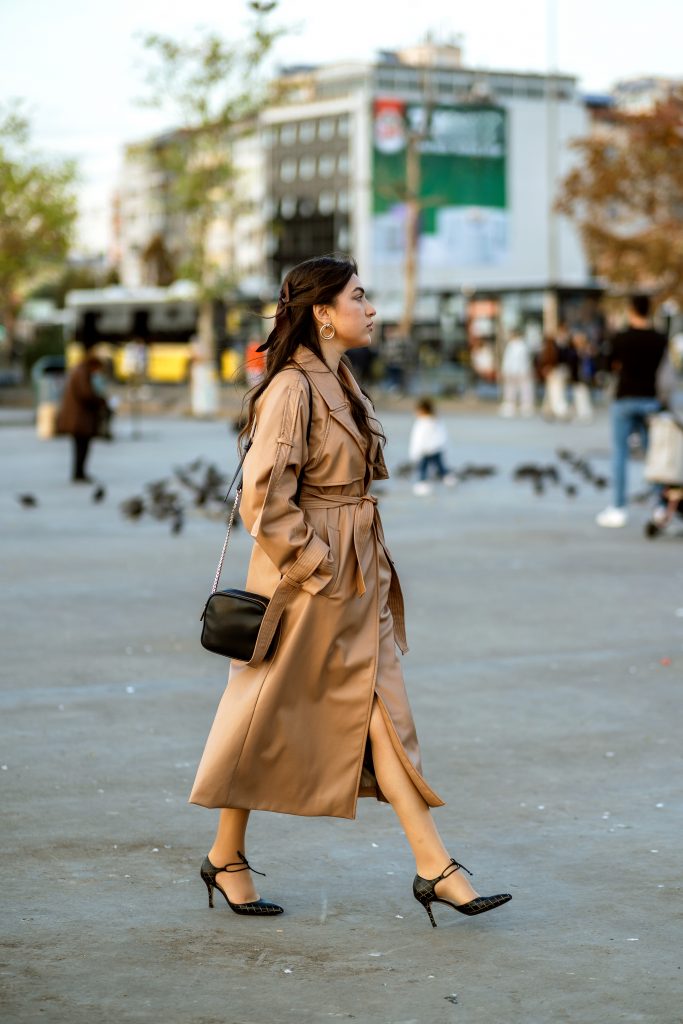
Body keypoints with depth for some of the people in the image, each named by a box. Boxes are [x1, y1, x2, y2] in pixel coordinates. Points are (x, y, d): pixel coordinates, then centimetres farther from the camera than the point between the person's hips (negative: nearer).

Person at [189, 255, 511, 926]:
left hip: (356, 578, 9)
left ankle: (434, 868, 5)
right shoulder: (292, 389, -17)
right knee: (271, 717, 4)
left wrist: (367, 566, 16)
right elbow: (264, 501, -21)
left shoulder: (340, 383, 12)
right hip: (307, 575, -9)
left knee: (381, 711, 5)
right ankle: (225, 858, 21)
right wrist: (318, 564, -15)